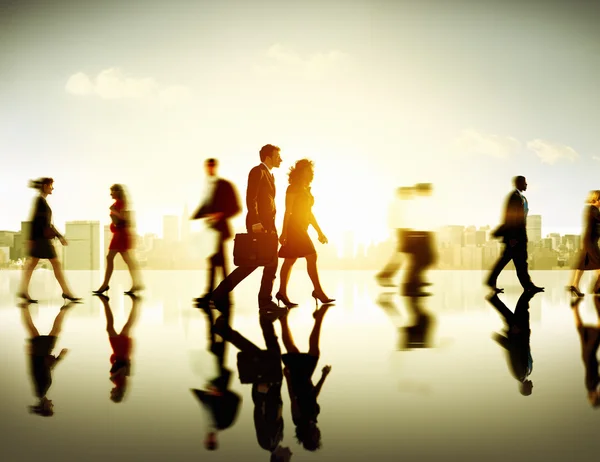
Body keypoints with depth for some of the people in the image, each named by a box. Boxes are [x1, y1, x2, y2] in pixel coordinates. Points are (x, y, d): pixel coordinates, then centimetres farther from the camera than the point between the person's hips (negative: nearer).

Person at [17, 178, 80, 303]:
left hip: (43, 237, 10)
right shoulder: (39, 200, -10)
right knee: (56, 263, -6)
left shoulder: (43, 201, 18)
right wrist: (31, 238, -20)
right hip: (41, 237, -10)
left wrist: (59, 236, 20)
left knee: (32, 264, 6)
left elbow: (47, 222, 21)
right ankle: (66, 292, -2)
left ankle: (23, 291, 5)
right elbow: (34, 220, -16)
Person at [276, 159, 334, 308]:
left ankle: (282, 292, 10)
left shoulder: (306, 189, 17)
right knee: (311, 257, -10)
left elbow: (309, 213, 20)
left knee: (290, 261, 7)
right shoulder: (293, 188, -8)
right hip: (294, 227, -9)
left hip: (302, 228, 9)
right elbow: (288, 211, -13)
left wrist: (320, 232, 17)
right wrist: (284, 232, -18)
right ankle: (318, 291, -5)